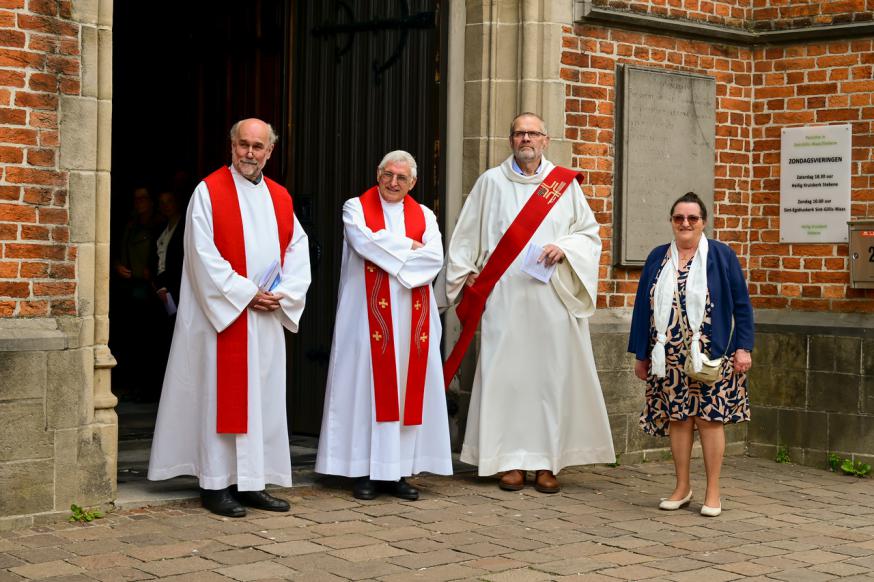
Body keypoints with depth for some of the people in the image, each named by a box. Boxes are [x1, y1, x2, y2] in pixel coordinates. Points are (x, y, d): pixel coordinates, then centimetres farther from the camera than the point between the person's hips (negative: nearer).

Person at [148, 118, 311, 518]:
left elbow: (297, 248, 10)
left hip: (268, 318, 6)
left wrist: (283, 293, -6)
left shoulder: (280, 198, 13)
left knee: (264, 399, 7)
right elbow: (204, 255, -12)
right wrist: (246, 294, -15)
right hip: (222, 314, -6)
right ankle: (216, 485, 4)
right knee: (220, 396, -3)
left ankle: (251, 483, 14)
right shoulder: (209, 192, -4)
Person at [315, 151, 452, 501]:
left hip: (412, 317, 3)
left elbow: (435, 258, -2)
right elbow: (364, 240, -15)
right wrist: (409, 247, -5)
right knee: (367, 386, -4)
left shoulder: (424, 216, 14)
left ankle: (398, 471, 7)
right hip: (369, 313, -3)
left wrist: (389, 252, -8)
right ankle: (365, 472, 0)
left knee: (411, 386, 1)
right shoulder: (356, 208, 6)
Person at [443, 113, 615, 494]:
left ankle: (547, 462, 4)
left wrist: (564, 248, -9)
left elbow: (589, 233, 10)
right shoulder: (491, 182, 9)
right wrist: (469, 277, 3)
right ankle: (512, 460, 3)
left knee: (553, 375, -2)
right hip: (504, 298, 0)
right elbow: (467, 235, 12)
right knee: (506, 375, -3)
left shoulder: (564, 184, 9)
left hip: (552, 298, 1)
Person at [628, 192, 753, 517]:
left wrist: (743, 347, -6)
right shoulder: (657, 258, 11)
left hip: (710, 355, -3)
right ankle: (682, 487, 18)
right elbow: (643, 307, 13)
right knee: (677, 418, 6)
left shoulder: (721, 256, 2)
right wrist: (640, 354, 10)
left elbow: (741, 305, 1)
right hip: (670, 356, 3)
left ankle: (713, 492, 8)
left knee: (709, 418, -2)